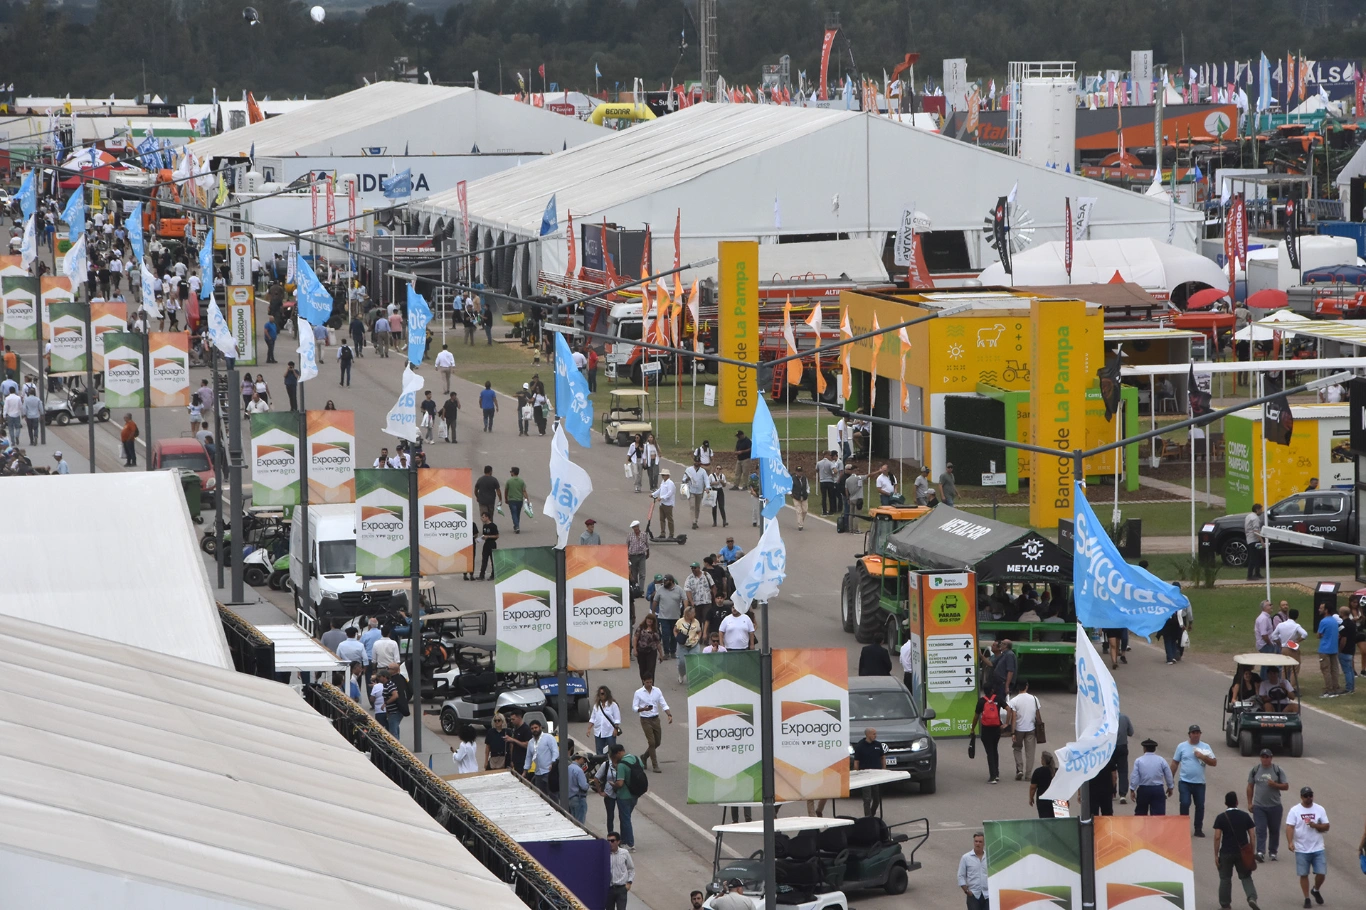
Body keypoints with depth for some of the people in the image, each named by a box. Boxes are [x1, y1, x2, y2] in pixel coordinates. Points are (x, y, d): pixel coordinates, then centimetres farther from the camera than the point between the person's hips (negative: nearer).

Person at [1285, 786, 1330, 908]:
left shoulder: (1319, 809, 3)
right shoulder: (1294, 811, -3)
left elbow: (1326, 826, 4)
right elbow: (1290, 827, -10)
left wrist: (1316, 825, -16)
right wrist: (1290, 842, -25)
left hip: (1318, 849, 1)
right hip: (1301, 850, -1)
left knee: (1321, 873, -2)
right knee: (1303, 874, 3)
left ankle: (1316, 890, 27)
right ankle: (1307, 898, 15)